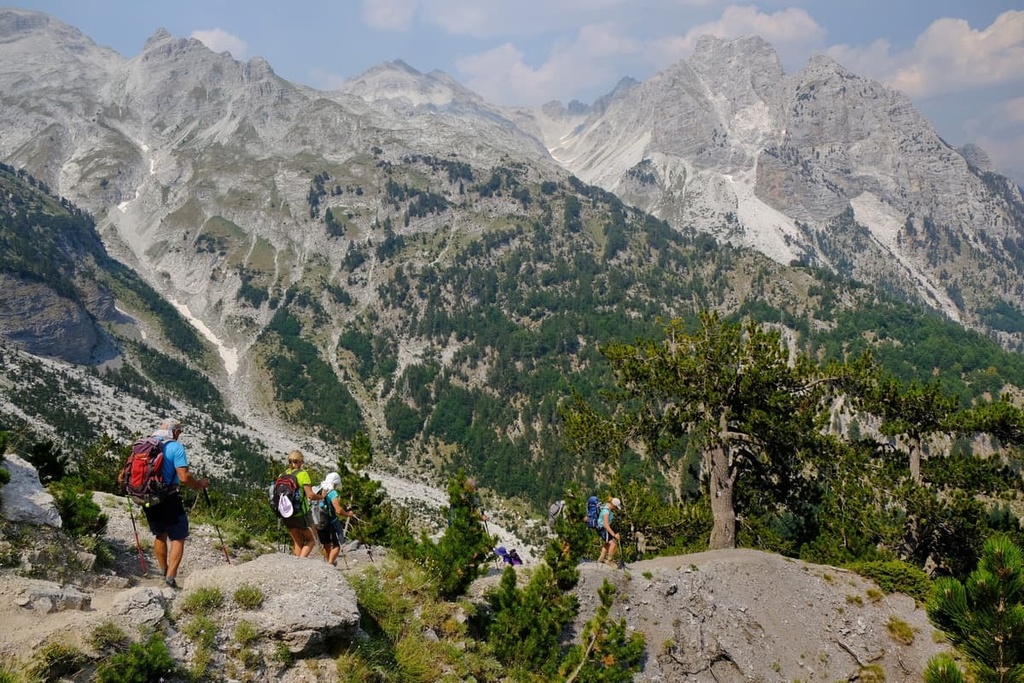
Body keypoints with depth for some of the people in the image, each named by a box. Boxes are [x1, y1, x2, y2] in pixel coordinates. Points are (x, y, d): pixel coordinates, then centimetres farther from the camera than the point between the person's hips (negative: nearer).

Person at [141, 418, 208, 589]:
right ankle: (171, 577, -6)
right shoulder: (176, 447, -11)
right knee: (178, 538, 3)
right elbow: (184, 477, -19)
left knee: (160, 536, 23)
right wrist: (199, 484, -1)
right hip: (169, 501, -6)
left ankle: (164, 573, 33)